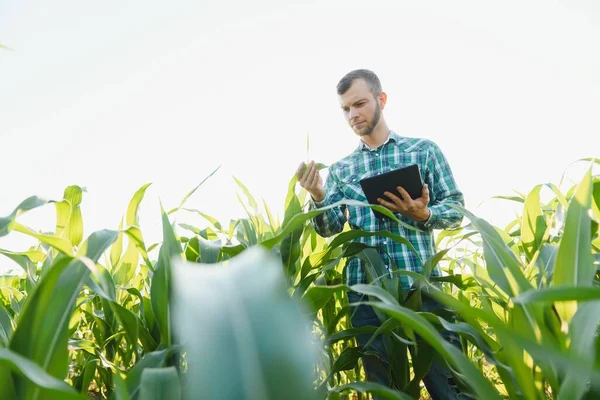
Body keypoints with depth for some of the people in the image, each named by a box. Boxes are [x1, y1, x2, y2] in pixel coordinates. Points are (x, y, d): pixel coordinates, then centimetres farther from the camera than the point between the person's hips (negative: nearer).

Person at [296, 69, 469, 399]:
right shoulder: (340, 169, 12)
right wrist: (318, 196, -17)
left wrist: (423, 214, -15)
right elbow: (330, 228, 2)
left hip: (421, 284, -2)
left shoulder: (424, 149, 8)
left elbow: (456, 208, 5)